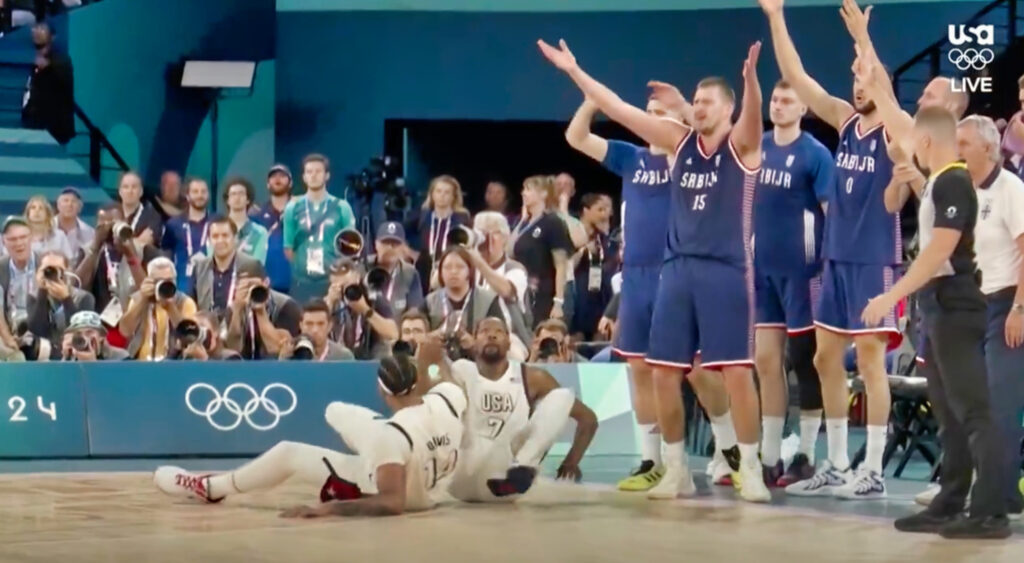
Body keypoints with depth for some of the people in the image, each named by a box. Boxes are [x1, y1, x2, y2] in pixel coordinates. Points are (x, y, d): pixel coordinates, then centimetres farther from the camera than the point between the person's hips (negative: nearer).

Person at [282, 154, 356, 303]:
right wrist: (300, 265, 1)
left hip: (333, 280, -1)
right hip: (302, 281, 1)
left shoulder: (341, 207, 3)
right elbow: (288, 248, 9)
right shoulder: (293, 208, 6)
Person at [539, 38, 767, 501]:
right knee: (664, 373, 4)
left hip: (725, 270, -5)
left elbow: (753, 113, -24)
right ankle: (677, 470, 16)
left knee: (736, 371, -8)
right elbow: (618, 109, 12)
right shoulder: (680, 143, 11)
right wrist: (574, 71, 9)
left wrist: (750, 77, -45)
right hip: (678, 268, 5)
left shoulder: (741, 146, -2)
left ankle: (750, 470, 2)